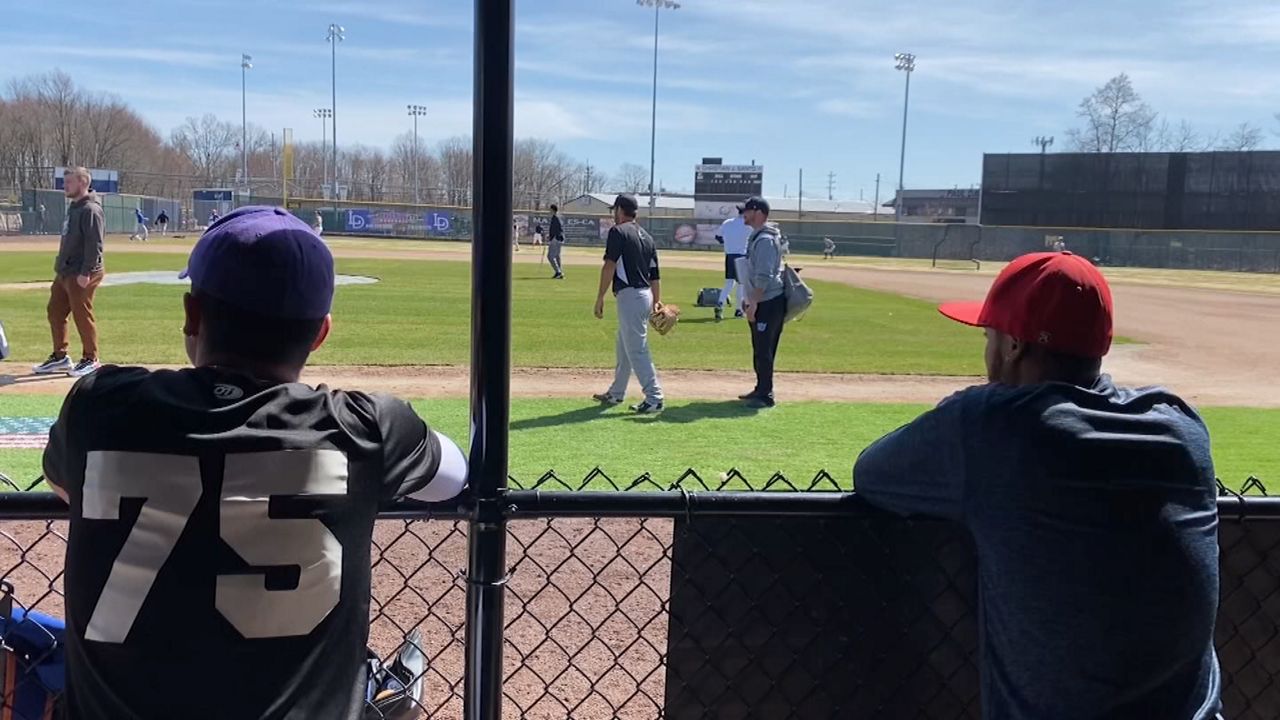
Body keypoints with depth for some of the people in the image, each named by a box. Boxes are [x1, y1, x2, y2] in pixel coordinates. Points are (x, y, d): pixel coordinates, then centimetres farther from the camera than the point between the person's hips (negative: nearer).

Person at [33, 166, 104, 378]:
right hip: (65, 272, 10)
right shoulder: (73, 208, 15)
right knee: (55, 311, 13)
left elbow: (95, 244, -21)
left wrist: (86, 272, -24)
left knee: (82, 315, -4)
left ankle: (90, 360, 7)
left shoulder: (90, 210, -15)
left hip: (81, 275, -10)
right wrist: (60, 267, 19)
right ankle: (59, 357, 23)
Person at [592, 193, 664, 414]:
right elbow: (655, 274, 15)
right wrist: (657, 302, 17)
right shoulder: (646, 236, 17)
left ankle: (654, 399, -10)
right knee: (623, 348, 20)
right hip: (645, 296, 9)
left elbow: (610, 265, -16)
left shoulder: (618, 231, -7)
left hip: (629, 296, -9)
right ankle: (616, 393, 31)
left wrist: (600, 297, -15)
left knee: (637, 350, -8)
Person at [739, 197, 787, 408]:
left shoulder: (765, 239, -17)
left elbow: (764, 277, -23)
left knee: (763, 350, -6)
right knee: (760, 349, 16)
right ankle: (761, 389, 25)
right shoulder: (757, 237, 15)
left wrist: (753, 303, -23)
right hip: (763, 302, 10)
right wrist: (751, 301, 21)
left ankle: (766, 395, -1)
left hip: (768, 303, -10)